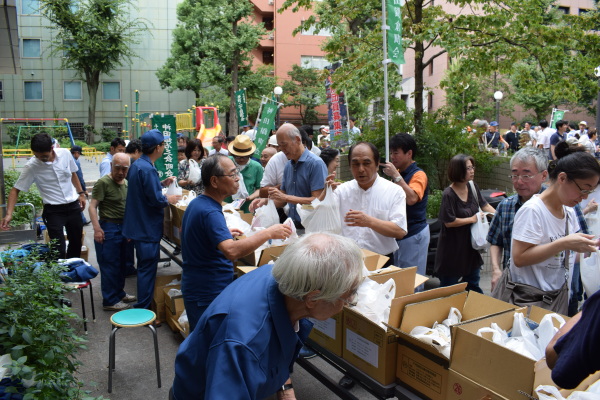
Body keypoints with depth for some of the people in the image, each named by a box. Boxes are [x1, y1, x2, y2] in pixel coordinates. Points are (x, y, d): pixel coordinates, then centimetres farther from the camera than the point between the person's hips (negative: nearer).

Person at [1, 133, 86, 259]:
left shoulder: (65, 153, -8)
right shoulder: (31, 166, -15)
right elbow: (15, 190, -10)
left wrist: (81, 193, 10)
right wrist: (9, 213, -21)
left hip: (73, 206, 4)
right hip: (53, 210, -3)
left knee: (76, 243, 16)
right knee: (58, 248, -8)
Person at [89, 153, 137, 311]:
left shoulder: (126, 183, 11)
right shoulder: (103, 182, -13)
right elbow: (92, 206, -17)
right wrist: (97, 229, -23)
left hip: (122, 228, 8)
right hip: (108, 228, -8)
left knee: (121, 264, 17)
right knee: (109, 266, 0)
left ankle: (119, 293, 32)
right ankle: (110, 301, 10)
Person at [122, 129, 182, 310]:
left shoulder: (138, 164, 9)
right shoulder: (147, 169, -24)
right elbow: (155, 199, -25)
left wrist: (162, 183, 15)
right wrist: (169, 199, -7)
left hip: (139, 225, 11)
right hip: (148, 227, -11)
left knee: (145, 266, 22)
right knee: (148, 267, 0)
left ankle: (142, 304, 36)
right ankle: (143, 309, 9)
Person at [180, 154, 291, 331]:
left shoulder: (196, 203, 7)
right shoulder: (210, 212, -25)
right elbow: (231, 251, -39)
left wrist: (225, 234, 19)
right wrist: (268, 233, -31)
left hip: (195, 288, 10)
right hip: (208, 295, -10)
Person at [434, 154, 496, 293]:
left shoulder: (472, 186, 1)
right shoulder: (448, 194, -21)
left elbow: (484, 205, 11)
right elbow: (449, 222, -22)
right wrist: (472, 219, -15)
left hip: (470, 243, 7)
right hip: (453, 246, -7)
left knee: (473, 283, 21)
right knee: (449, 283, 8)